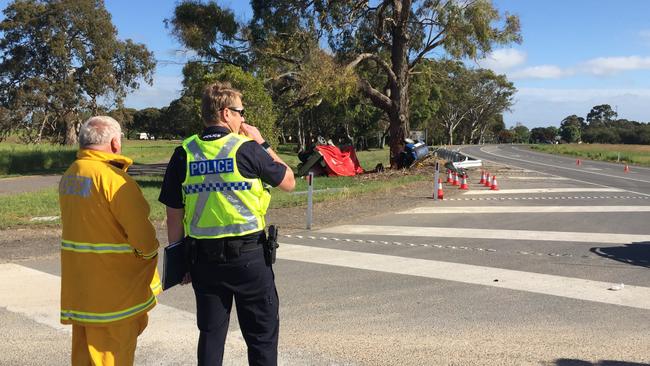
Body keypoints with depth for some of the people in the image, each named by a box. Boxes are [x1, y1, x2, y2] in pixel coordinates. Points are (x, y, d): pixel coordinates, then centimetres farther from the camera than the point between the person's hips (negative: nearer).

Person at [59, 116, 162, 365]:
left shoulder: (68, 176, 7)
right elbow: (142, 237, -23)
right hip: (113, 288, -8)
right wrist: (149, 252, -2)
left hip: (78, 286, 8)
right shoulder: (113, 178, -20)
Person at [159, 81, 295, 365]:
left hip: (204, 259, 4)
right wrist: (261, 143, 8)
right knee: (262, 336, 11)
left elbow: (174, 217, 2)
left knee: (211, 334, 16)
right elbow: (289, 182, 3)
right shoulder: (247, 149, -10)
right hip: (249, 257, -3)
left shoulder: (184, 154, 0)